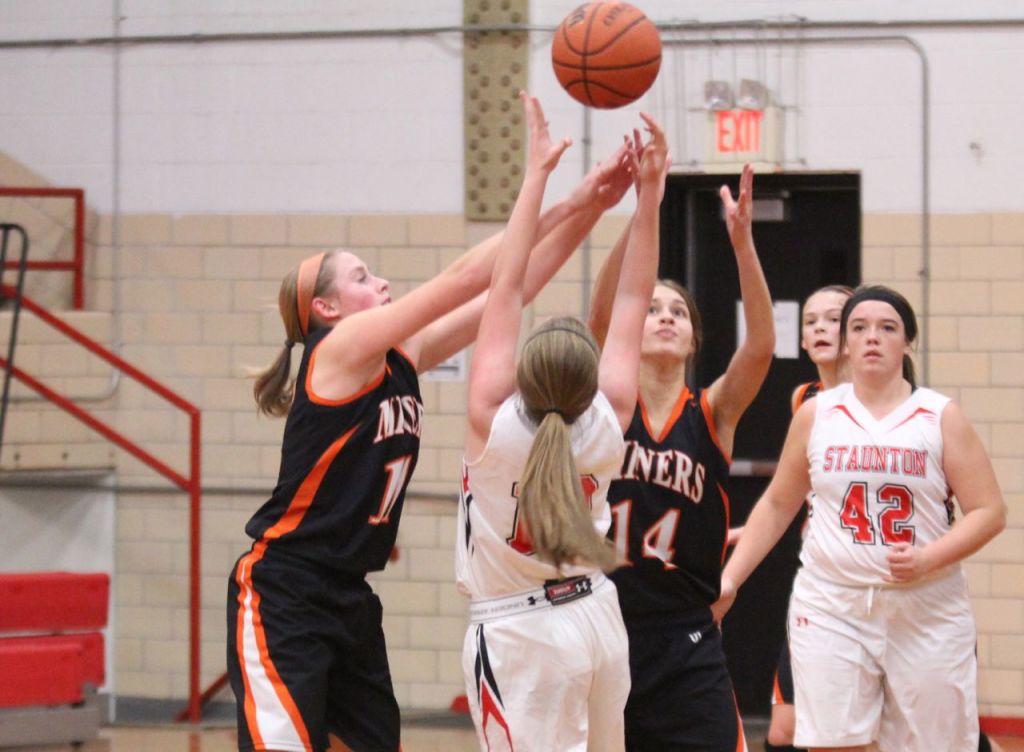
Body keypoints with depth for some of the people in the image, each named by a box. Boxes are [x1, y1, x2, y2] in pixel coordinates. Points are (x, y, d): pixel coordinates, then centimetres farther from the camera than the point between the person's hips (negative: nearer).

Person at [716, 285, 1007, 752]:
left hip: (927, 612, -1)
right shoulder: (816, 415, 8)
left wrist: (927, 560, -18)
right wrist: (729, 579, 9)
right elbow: (777, 506, 17)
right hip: (831, 609, 1)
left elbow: (988, 512, -2)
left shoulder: (940, 417, 2)